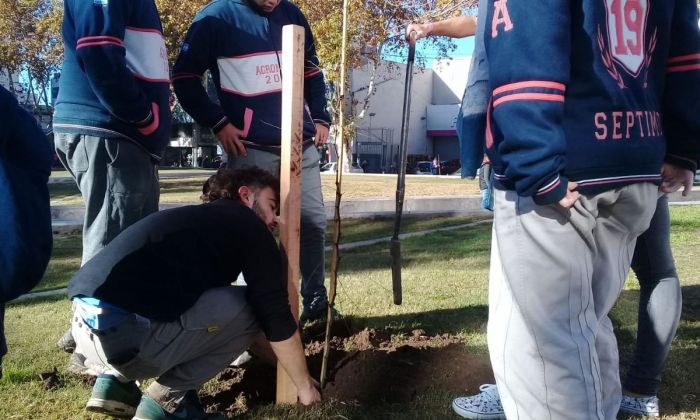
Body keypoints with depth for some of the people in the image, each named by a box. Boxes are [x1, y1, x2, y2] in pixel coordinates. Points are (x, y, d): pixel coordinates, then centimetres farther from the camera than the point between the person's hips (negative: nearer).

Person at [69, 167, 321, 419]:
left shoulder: (198, 218, 28)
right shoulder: (246, 225, 4)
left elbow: (216, 311, 36)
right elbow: (275, 315, 0)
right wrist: (305, 386, 15)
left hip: (85, 325, 9)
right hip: (124, 332, -9)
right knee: (251, 308, 1)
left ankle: (116, 381, 19)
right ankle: (167, 399, 5)